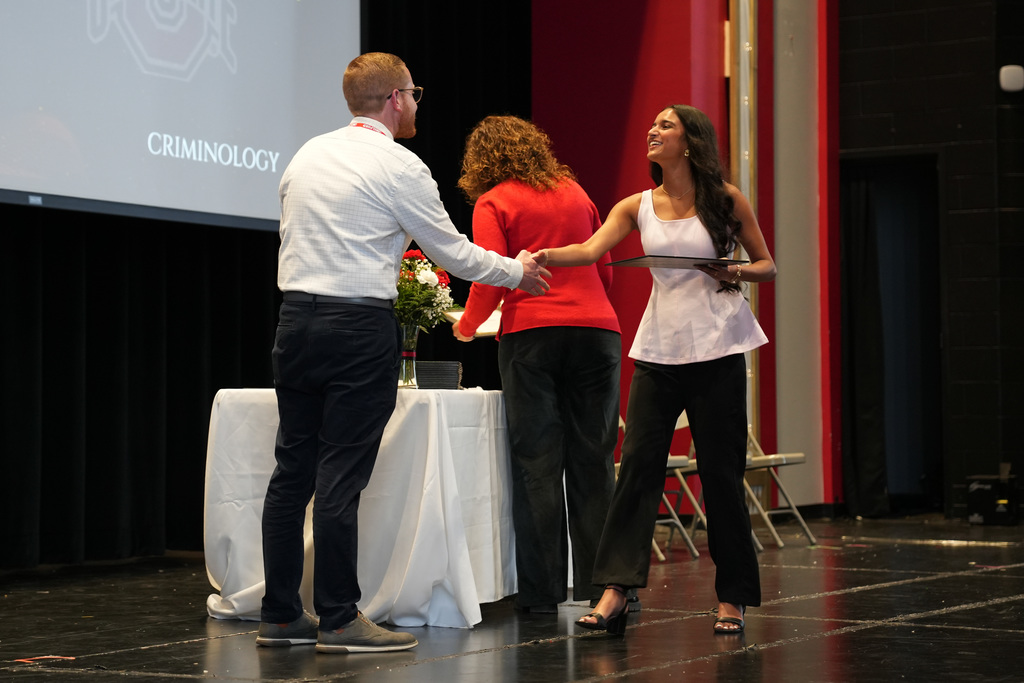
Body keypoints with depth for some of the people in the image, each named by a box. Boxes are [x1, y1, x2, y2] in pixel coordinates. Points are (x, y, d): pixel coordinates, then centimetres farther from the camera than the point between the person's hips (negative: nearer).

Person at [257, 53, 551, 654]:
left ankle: (280, 615, 13)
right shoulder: (399, 166, -7)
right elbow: (453, 252, -1)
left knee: (292, 470, 9)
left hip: (296, 318, 7)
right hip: (360, 328, -7)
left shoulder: (307, 155, 14)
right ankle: (340, 621, 0)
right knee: (341, 479, -5)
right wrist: (517, 272, 14)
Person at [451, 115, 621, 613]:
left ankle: (542, 591, 0)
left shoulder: (493, 203, 3)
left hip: (530, 334, -3)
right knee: (593, 461, 6)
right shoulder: (574, 192, 17)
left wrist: (467, 325, 12)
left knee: (537, 464, 0)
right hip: (597, 330, 4)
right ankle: (600, 587, 7)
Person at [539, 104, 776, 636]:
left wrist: (737, 273, -12)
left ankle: (732, 597, 12)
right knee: (637, 463, -7)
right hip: (658, 350, 2)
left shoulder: (725, 200, 2)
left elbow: (767, 265, 10)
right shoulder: (637, 207, 8)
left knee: (720, 472, 1)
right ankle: (615, 592, -8)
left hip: (716, 351, -2)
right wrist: (542, 256, -26)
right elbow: (591, 249, -7)